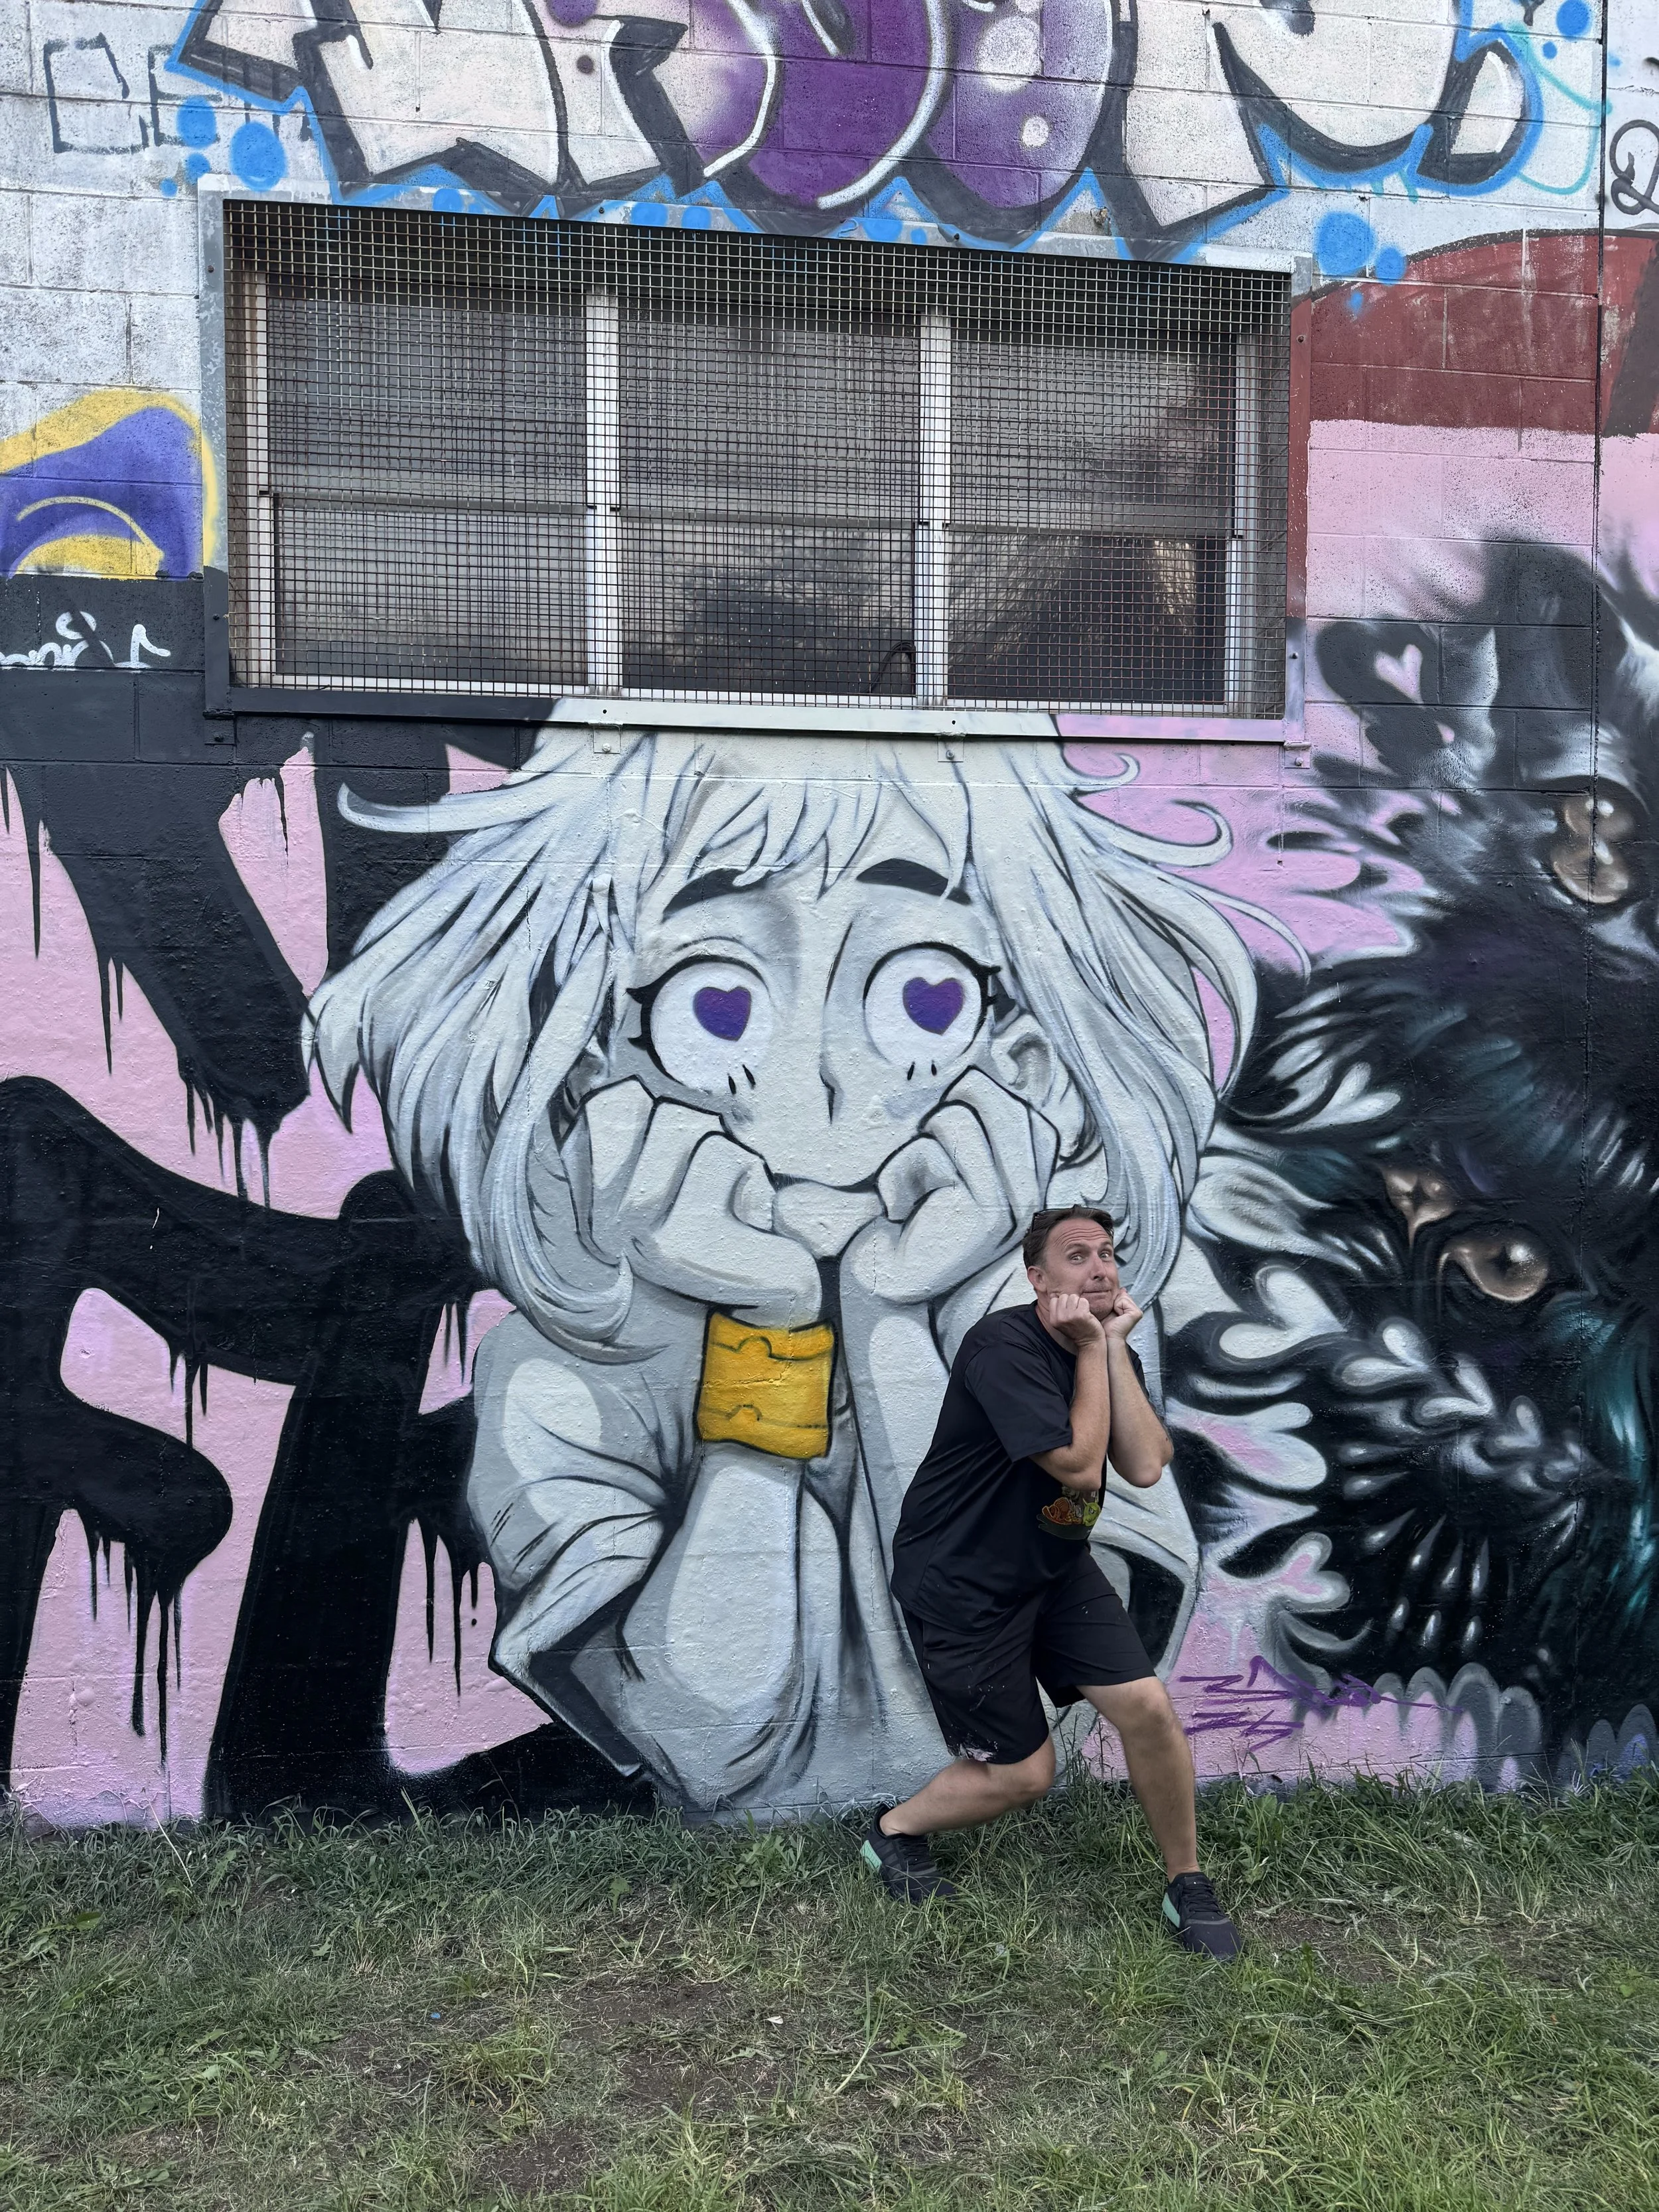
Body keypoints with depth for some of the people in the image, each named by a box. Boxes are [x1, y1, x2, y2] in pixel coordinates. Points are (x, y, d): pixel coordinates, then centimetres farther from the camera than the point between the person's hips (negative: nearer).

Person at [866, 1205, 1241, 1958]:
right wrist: (1090, 1347, -22)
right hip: (962, 1585, -7)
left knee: (1148, 1708, -7)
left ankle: (1187, 1888, 16)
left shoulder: (1110, 1353, 1)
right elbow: (1079, 1466, -28)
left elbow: (1145, 1467, -14)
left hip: (1056, 1570, 7)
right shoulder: (1004, 1346, -24)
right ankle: (894, 1832, 28)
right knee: (1024, 1774, 1)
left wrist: (1114, 1346, -16)